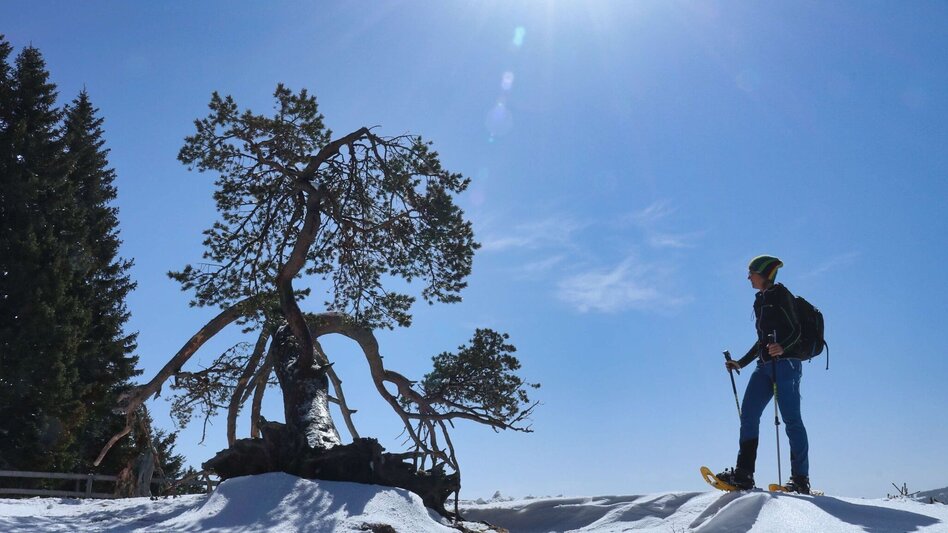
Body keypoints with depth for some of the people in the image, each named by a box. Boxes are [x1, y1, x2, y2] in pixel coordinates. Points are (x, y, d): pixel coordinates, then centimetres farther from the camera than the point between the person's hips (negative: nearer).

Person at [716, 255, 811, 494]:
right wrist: (741, 362, 28)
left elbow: (795, 330, -10)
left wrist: (782, 347, -30)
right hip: (765, 365, 8)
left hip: (786, 362, -8)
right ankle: (743, 475, -4)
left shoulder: (780, 294, 0)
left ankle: (801, 479, -4)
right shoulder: (760, 300, 23)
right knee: (748, 414, -3)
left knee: (791, 418, -9)